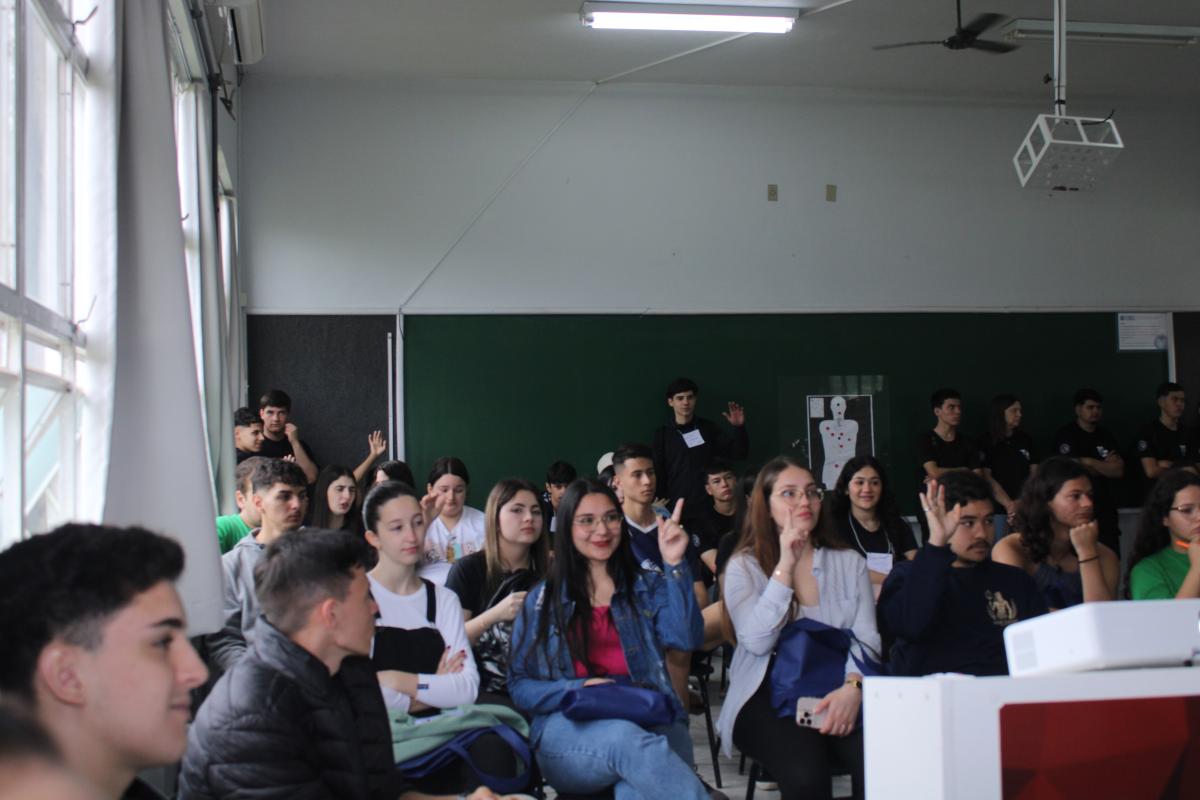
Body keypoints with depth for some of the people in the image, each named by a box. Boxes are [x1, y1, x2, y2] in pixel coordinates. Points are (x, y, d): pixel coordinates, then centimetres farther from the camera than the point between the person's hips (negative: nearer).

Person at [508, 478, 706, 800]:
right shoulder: (541, 599, 14)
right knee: (627, 738, -37)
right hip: (569, 729, 0)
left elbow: (686, 638, -2)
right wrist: (577, 689, -8)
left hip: (651, 722, 0)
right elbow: (519, 686, 9)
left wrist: (675, 566, -10)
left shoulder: (648, 587, 17)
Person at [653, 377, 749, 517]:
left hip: (708, 505, 1)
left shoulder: (708, 428, 8)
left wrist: (739, 428, -11)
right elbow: (657, 475, 5)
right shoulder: (663, 435, 5)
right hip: (677, 506, -1)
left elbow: (737, 454, 4)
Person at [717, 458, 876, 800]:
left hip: (837, 694, 2)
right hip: (769, 697, -2)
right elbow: (757, 642, -11)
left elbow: (866, 638, 1)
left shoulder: (850, 563, 13)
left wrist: (853, 686, -20)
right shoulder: (744, 566, 4)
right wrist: (785, 566, -13)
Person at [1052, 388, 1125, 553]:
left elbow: (1119, 471, 4)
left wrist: (1090, 462, -6)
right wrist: (1105, 466, 0)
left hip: (1106, 508, 5)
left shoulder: (1107, 437, 16)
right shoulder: (1066, 435, -1)